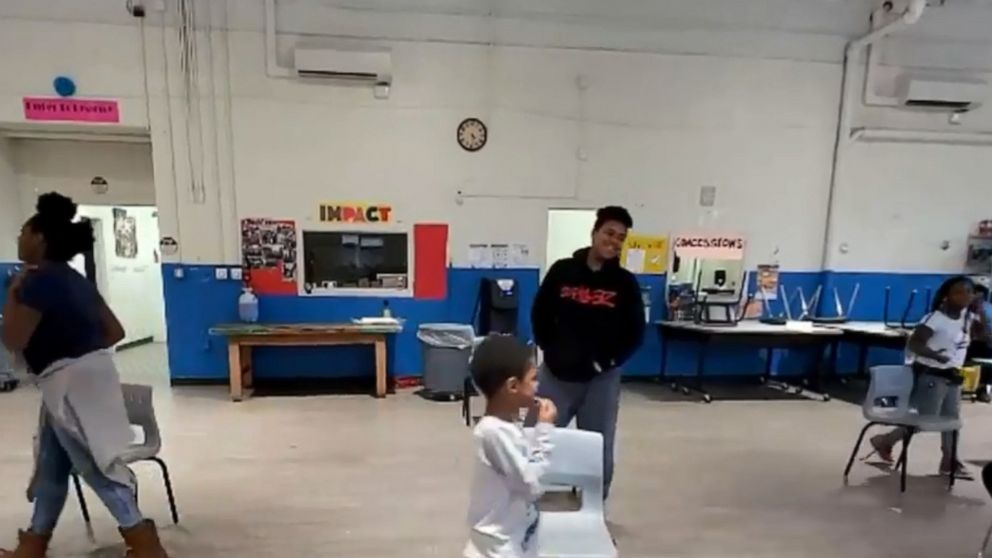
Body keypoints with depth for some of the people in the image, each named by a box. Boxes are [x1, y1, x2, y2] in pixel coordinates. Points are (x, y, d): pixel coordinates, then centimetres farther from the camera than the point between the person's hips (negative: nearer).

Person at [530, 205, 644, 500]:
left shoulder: (625, 283, -2)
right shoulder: (562, 271, -2)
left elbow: (635, 333, 0)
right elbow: (540, 314, 5)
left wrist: (607, 361, -9)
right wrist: (551, 351, -2)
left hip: (601, 379, 0)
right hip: (556, 373, 0)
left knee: (598, 447, 12)